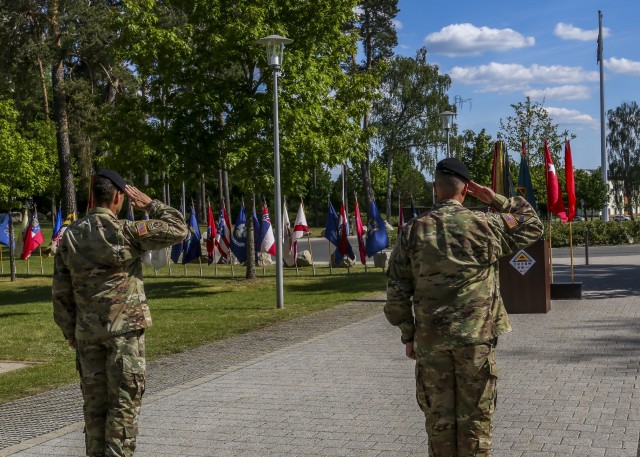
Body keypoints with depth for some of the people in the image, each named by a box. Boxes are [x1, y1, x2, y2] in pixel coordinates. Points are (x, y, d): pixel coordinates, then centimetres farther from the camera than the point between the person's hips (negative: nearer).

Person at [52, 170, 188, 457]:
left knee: (95, 400, 13)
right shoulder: (124, 231, -12)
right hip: (125, 328, -5)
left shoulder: (70, 236, 4)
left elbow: (61, 291, 7)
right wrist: (150, 204, 3)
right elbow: (178, 230, -7)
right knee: (125, 400, 1)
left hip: (87, 332, 5)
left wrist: (69, 332, 15)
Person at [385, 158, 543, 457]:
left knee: (439, 418, 11)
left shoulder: (413, 231, -1)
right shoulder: (485, 225, -5)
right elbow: (532, 224, 13)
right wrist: (495, 199, 11)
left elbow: (397, 291, 1)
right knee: (475, 417, 8)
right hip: (476, 339, -1)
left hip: (430, 340, 2)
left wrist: (408, 335, 10)